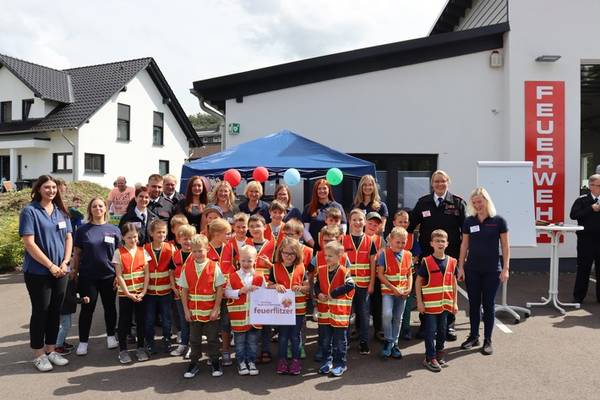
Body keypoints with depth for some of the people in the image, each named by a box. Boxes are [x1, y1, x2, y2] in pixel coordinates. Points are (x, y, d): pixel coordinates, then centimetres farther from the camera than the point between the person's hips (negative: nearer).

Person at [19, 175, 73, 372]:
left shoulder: (61, 212, 8)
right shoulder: (30, 211, -9)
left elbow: (68, 238, 9)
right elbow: (29, 243, -14)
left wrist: (64, 263, -4)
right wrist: (50, 266, -15)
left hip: (60, 272, 5)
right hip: (38, 272, -5)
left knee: (55, 311, 11)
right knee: (40, 311, 4)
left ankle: (51, 350, 24)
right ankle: (39, 354, 17)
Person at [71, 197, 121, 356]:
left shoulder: (114, 230, 1)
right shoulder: (83, 230, 0)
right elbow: (77, 253, 4)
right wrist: (74, 271, 2)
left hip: (109, 276, 1)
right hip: (87, 277, -1)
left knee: (110, 307, 13)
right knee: (87, 309, 6)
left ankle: (111, 336, 29)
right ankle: (83, 341, 17)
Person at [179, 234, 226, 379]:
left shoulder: (214, 267, -9)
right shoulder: (187, 268, -1)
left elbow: (220, 289, -7)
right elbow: (184, 290, 1)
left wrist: (216, 309, -10)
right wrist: (186, 310, -3)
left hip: (211, 312, -2)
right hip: (193, 311, 2)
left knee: (212, 338, 9)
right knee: (194, 339, 13)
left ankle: (215, 362, 25)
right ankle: (194, 363, 27)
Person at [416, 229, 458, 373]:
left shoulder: (451, 262, 3)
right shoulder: (426, 262, -9)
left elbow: (454, 283, 10)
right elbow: (418, 282, -7)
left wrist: (454, 303, 9)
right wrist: (419, 302, -10)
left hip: (445, 304, 4)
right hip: (430, 304, -4)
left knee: (442, 330, 14)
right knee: (430, 331, 1)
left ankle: (439, 354, 29)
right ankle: (430, 358, 9)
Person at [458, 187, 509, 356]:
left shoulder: (498, 221, -5)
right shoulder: (469, 221, 2)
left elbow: (505, 246, -2)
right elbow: (464, 245, 7)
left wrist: (505, 268, -6)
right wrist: (461, 267, 4)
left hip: (492, 270, -2)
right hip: (472, 269, 2)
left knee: (488, 304, 5)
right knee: (474, 304, 9)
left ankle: (487, 340, 16)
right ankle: (474, 336, 23)